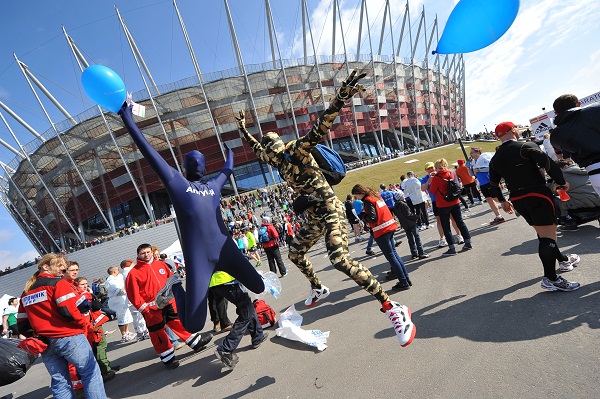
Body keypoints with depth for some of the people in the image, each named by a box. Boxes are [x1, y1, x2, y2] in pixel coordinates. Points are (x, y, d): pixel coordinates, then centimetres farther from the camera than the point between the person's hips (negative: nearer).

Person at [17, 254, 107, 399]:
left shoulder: (26, 292, 14)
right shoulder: (58, 283, -9)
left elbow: (22, 324, 13)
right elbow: (69, 311, -20)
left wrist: (37, 335, 20)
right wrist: (84, 323, -4)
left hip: (45, 343, 7)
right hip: (69, 337, -7)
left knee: (59, 380, 15)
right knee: (90, 373, 3)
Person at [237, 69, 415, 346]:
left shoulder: (295, 150, -10)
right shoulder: (277, 160, 12)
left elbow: (319, 128, -25)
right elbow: (256, 147, 32)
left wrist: (340, 99, -38)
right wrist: (243, 129, 41)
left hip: (330, 209, -9)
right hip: (314, 216, 9)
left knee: (339, 259, -27)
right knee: (295, 254, 22)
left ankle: (392, 308, -19)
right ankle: (318, 288, 46)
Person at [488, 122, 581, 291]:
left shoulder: (495, 159, 7)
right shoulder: (527, 147, -8)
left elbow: (494, 184, 12)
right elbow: (548, 164, -16)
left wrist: (502, 201, 25)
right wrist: (561, 182, -2)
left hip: (517, 200, 6)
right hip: (538, 195, -6)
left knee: (542, 232, 21)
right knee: (548, 234, -7)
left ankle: (563, 259, 38)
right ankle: (550, 278, -9)